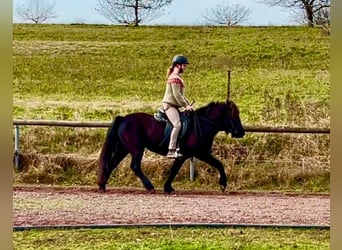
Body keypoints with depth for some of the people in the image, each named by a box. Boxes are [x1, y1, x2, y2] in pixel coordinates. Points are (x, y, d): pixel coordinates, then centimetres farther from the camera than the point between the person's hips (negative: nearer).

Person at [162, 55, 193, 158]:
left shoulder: (178, 77, 20)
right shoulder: (175, 78, -13)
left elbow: (181, 94, 24)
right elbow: (176, 94, -20)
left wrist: (188, 103, 14)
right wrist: (186, 105, -17)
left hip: (174, 106, 11)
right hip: (169, 105, -11)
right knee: (177, 124, -25)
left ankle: (179, 148, 9)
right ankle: (171, 150, -30)